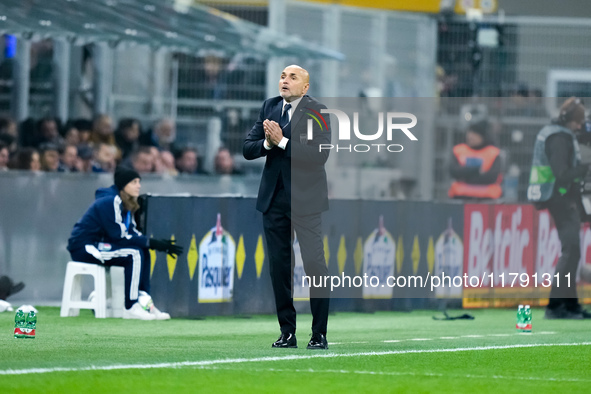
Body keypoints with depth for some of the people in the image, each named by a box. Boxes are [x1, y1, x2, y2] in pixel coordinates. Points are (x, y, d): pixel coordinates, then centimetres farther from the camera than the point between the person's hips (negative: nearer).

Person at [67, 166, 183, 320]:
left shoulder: (126, 204, 11)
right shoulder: (110, 202, -19)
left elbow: (132, 233, 7)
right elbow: (119, 236, -22)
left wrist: (158, 243, -8)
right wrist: (151, 243, -21)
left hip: (96, 245, 10)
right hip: (83, 247, -10)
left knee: (143, 253, 3)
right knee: (134, 253, -20)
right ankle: (131, 308, -19)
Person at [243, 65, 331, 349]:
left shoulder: (317, 111, -7)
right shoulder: (270, 107, 10)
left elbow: (320, 155, -18)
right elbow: (247, 149, 8)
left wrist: (283, 141, -21)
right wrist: (267, 143, -13)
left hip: (305, 199, -5)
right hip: (274, 198, 5)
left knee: (314, 263, -7)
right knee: (279, 265, 6)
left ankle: (320, 334, 0)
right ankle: (287, 332, 12)